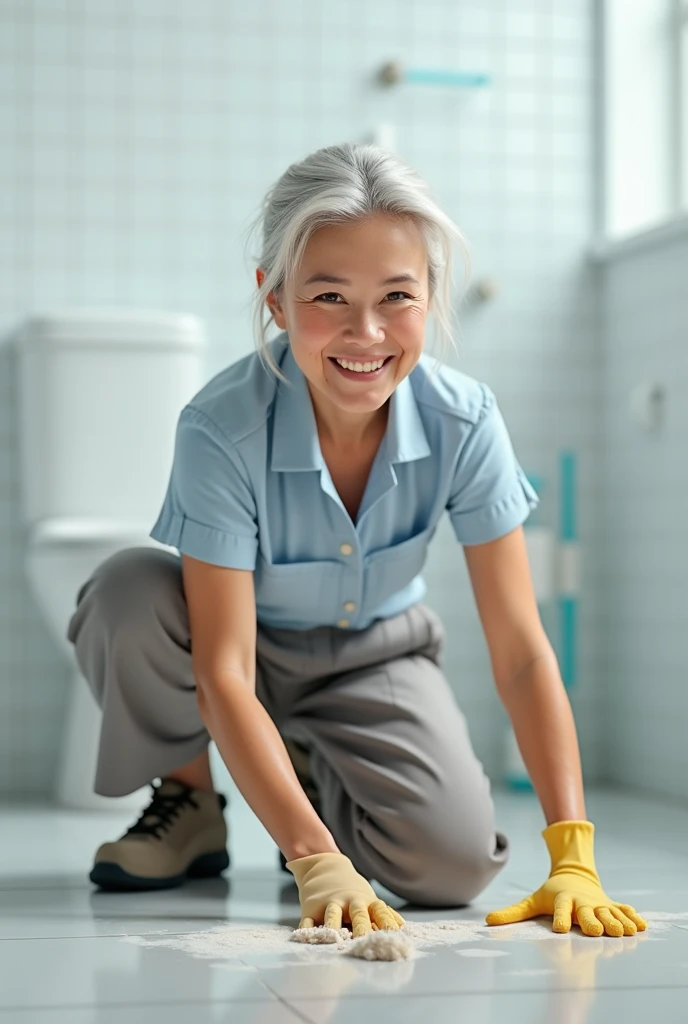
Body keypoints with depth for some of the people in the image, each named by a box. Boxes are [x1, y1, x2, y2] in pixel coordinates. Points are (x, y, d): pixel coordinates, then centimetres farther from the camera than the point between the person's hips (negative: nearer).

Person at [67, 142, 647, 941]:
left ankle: (322, 778, 13)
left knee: (453, 863, -22)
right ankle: (188, 798, -4)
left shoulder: (464, 421, -24)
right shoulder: (220, 428, -32)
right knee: (130, 595, -34)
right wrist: (317, 863, -42)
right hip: (253, 645, -1)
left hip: (375, 651, 2)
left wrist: (572, 858, -30)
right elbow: (224, 671, -32)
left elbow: (520, 650, -22)